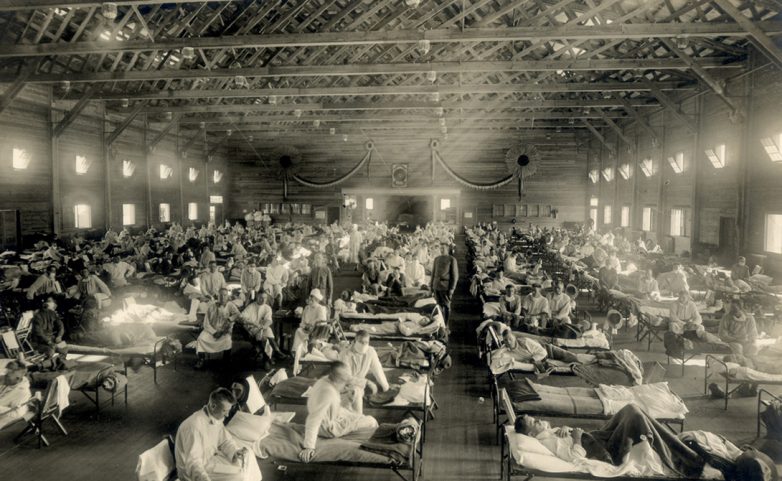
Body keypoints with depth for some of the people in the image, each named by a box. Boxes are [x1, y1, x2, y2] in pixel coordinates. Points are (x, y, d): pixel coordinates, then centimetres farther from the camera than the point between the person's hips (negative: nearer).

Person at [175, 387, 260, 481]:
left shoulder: (216, 417, -7)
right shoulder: (194, 426, -33)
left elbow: (225, 441, 5)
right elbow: (193, 464, -38)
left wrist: (235, 452, -16)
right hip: (191, 472, -8)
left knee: (247, 456, 4)